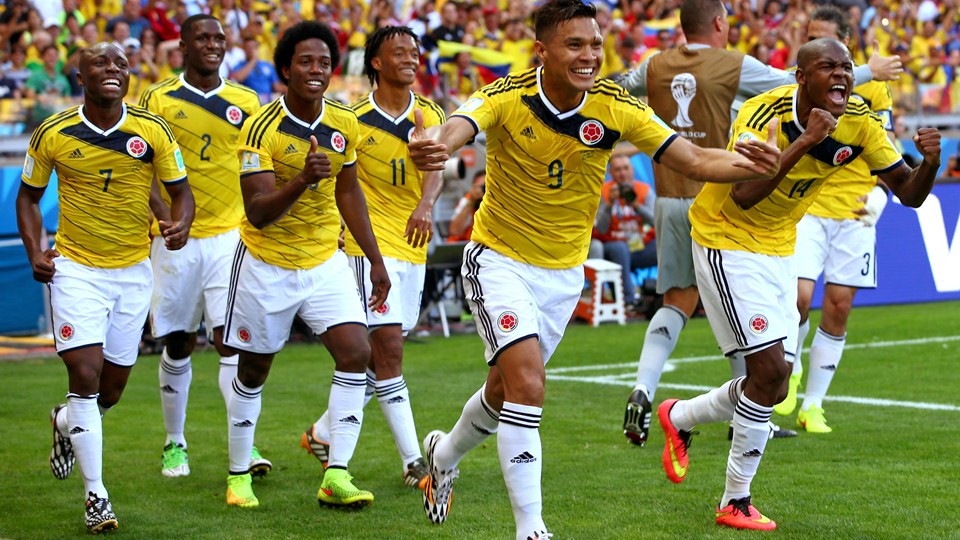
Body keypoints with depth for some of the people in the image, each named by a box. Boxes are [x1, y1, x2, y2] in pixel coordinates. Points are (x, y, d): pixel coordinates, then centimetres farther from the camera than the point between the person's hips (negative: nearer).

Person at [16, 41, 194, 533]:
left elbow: (180, 190, 3)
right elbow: (28, 196, 7)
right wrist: (34, 252, -7)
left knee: (111, 388, 10)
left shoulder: (153, 131, -5)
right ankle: (95, 497, -7)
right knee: (85, 375, -15)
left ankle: (67, 422, 46)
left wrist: (180, 224, -19)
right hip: (75, 268, -2)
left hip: (134, 269, 2)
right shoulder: (52, 134, -6)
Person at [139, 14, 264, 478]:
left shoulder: (246, 103, 7)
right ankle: (174, 443, 21)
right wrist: (163, 211, -17)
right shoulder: (158, 100, 0)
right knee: (177, 345, 7)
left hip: (231, 236, 1)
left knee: (230, 341, -9)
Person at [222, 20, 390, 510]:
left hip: (325, 260, 4)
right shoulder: (262, 128, -18)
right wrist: (302, 181, -40)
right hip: (266, 263, -3)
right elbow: (257, 212, -23)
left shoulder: (345, 125, -2)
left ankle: (336, 476, -13)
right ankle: (238, 475, 27)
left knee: (356, 353, -14)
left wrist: (375, 259, 11)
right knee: (253, 371, 9)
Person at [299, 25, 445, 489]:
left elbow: (435, 168, -13)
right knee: (388, 346, -14)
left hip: (413, 249, 5)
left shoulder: (429, 115, 4)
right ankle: (412, 461, -13)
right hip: (369, 243, -5)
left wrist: (425, 206, -32)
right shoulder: (354, 119, -4)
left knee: (382, 354, 12)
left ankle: (324, 432, 29)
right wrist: (335, 236, -2)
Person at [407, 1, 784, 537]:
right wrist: (433, 145, -66)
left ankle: (444, 456, 48)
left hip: (564, 270, 4)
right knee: (527, 386, -20)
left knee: (506, 391, 18)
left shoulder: (617, 107, -14)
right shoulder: (507, 97, -22)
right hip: (500, 259, -4)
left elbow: (695, 158, -18)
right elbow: (455, 129, -41)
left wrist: (754, 165, -38)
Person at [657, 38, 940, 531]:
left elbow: (909, 193, -7)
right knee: (771, 369, -15)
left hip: (778, 249, 7)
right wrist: (805, 141, -42)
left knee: (772, 382, 5)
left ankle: (679, 417, 33)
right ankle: (736, 503, 1)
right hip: (725, 240, -7)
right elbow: (743, 195, -39)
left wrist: (930, 163, -28)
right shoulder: (765, 114, -25)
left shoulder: (860, 123, -9)